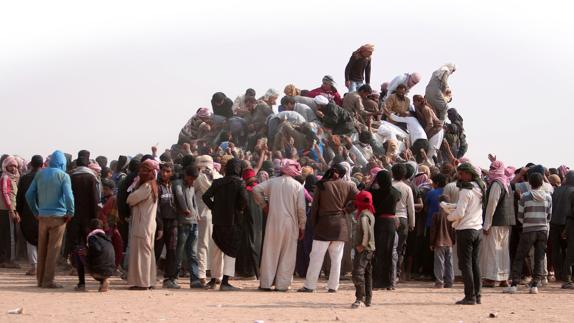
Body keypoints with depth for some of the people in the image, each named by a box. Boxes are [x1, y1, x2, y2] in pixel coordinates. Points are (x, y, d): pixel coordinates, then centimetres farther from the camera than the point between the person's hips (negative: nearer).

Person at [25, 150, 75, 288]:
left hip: (43, 216, 5)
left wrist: (36, 212, 14)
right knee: (53, 249, -2)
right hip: (58, 216, -5)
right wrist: (70, 213, -5)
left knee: (42, 248, 11)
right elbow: (68, 196, -17)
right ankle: (48, 281, -4)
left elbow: (29, 194, 9)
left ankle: (40, 279, 15)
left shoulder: (40, 174, 9)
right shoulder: (63, 175, -6)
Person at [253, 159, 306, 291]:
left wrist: (263, 204, 6)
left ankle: (266, 283, 10)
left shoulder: (273, 182, 3)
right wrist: (302, 226, 3)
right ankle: (282, 284, 4)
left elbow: (256, 189, -5)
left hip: (273, 222, 2)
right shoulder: (298, 186, -3)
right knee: (287, 254, 5)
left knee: (270, 252, 8)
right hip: (290, 224, -2)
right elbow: (301, 208, -6)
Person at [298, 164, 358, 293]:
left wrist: (314, 223, 8)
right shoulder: (348, 185, 0)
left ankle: (309, 285, -1)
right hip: (340, 225, 1)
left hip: (324, 224, -1)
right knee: (336, 258, 6)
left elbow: (315, 206, 1)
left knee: (316, 256, 0)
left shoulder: (322, 186, -2)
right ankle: (333, 286, 5)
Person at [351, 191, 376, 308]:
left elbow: (367, 232, -27)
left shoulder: (363, 216, -17)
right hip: (370, 248, 11)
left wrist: (362, 245, -19)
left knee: (358, 273, -15)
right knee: (368, 273, 14)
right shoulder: (370, 215, 13)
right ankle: (368, 299, 20)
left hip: (363, 249, -11)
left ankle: (360, 298, -20)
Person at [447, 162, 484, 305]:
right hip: (478, 229, 8)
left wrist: (449, 216, 0)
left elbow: (459, 213, -18)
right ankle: (477, 296, 12)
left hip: (465, 230, -8)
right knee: (475, 264, 11)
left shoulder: (466, 191, -15)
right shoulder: (479, 190, 10)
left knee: (465, 264, -4)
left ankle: (470, 297, -7)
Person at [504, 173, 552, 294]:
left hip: (528, 231, -2)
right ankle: (535, 285, 2)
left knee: (519, 258, 4)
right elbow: (549, 216, 8)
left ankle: (514, 284, -1)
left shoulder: (525, 197, -6)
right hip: (543, 230, 2)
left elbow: (520, 216, 0)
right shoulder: (548, 197, 1)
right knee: (539, 259, 7)